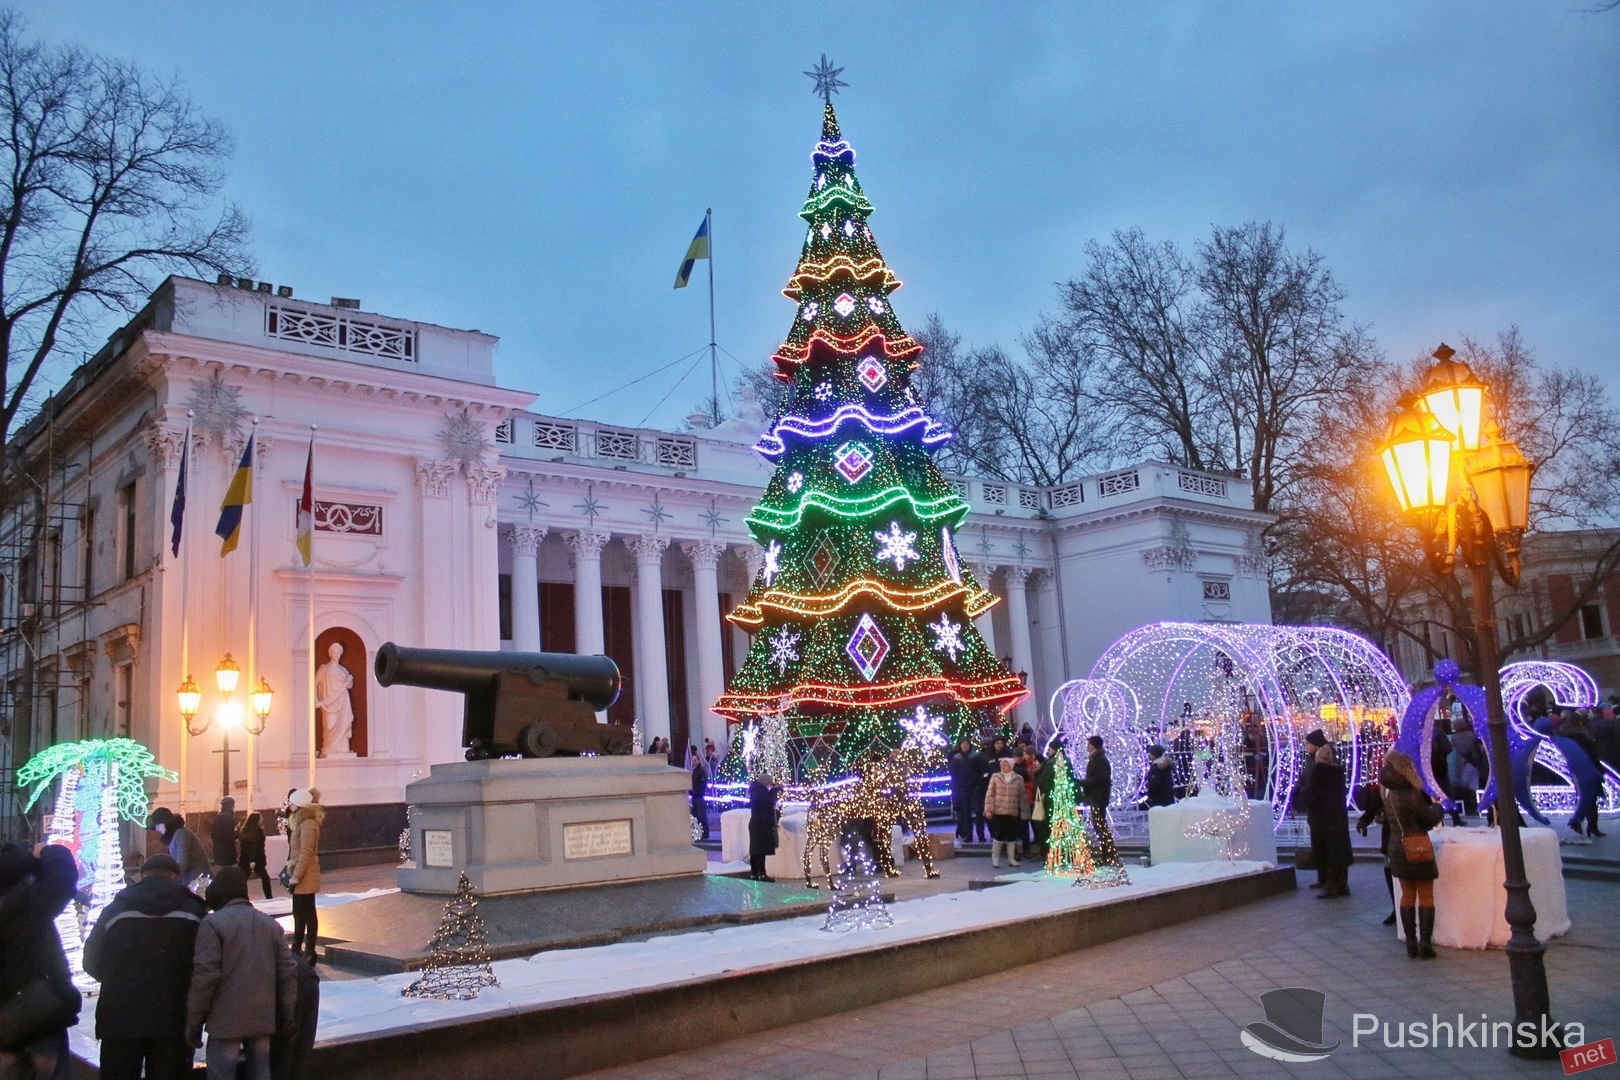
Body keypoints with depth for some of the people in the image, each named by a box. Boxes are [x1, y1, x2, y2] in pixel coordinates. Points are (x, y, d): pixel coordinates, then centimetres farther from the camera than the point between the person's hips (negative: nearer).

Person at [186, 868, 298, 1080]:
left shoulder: (213, 924, -6)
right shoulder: (270, 924, 12)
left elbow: (205, 976, -13)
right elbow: (288, 972, 10)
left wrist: (194, 1021, -5)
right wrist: (287, 1013, 17)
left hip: (226, 1020, -6)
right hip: (263, 1018, 6)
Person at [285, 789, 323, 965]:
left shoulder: (308, 824, -16)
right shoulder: (302, 822, 15)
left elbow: (306, 853, -20)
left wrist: (296, 876, -19)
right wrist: (292, 873, 14)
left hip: (305, 878, -10)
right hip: (300, 877, 10)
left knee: (308, 915, -4)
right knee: (298, 914, 16)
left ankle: (309, 954, 1)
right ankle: (296, 950, 25)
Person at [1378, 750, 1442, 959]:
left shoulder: (1386, 792, -2)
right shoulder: (1411, 796, -22)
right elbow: (1431, 819, -11)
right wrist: (1437, 807, 10)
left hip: (1396, 847, 6)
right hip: (1417, 848, -6)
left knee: (1407, 895, 12)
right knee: (1425, 896, 5)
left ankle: (1411, 943, 14)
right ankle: (1425, 943, 4)